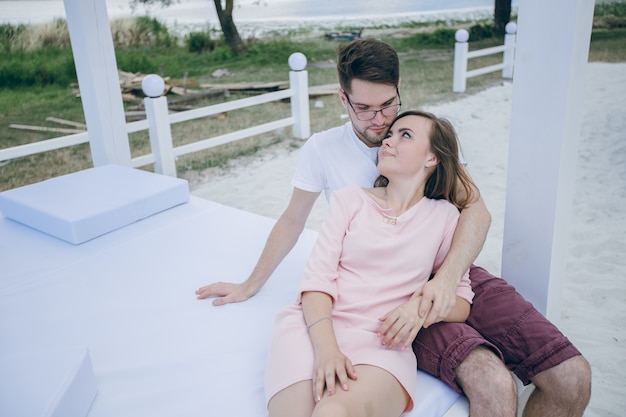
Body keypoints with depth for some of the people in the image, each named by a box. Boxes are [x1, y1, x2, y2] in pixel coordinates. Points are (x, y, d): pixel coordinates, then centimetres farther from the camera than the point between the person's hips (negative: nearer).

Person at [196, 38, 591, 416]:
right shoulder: (323, 149, 0)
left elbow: (476, 208, -8)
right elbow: (292, 220, 13)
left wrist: (448, 275, -27)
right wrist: (250, 286, 20)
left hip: (452, 272, 3)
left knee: (573, 379, -13)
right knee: (492, 384, -28)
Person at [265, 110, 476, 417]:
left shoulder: (444, 216, 12)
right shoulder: (349, 199, 11)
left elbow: (461, 304, 12)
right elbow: (317, 279, -1)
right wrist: (326, 348, -17)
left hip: (382, 341, 0)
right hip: (314, 328, 1)